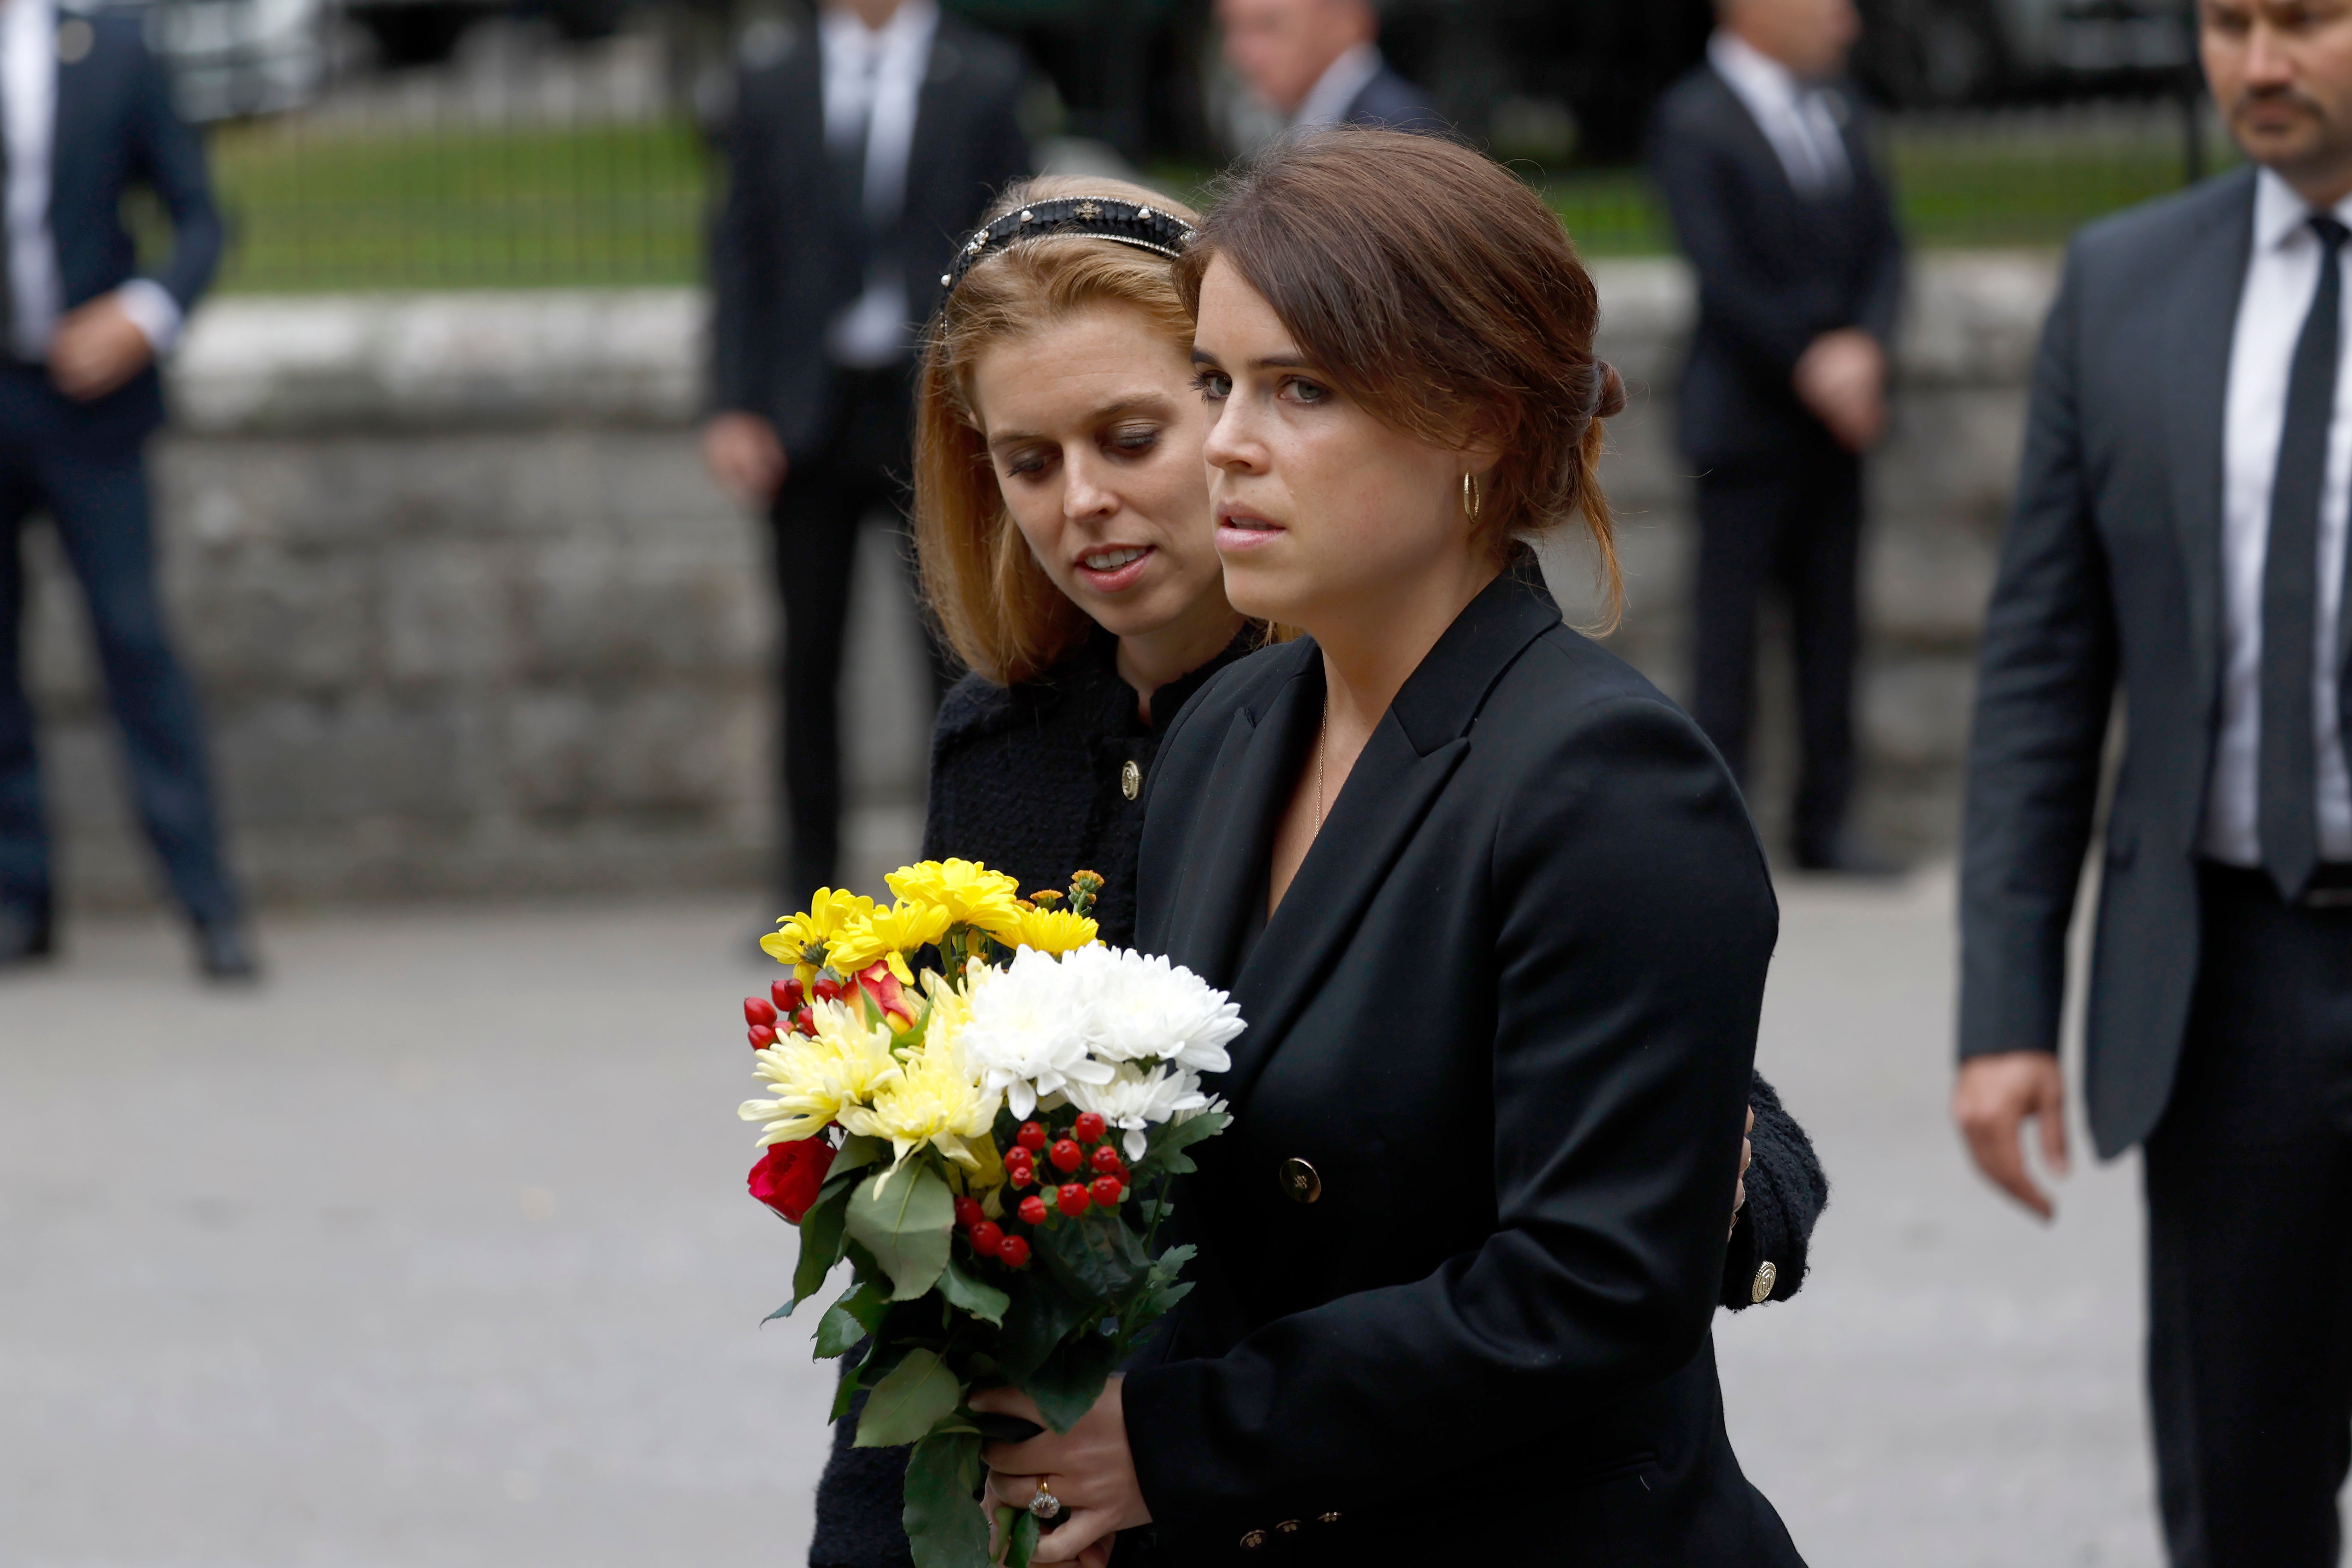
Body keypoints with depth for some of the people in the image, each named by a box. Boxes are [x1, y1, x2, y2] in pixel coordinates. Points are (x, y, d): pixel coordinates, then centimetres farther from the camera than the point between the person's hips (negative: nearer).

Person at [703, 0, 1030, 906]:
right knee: (809, 658, 5)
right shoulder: (771, 90, 9)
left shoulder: (984, 82, 5)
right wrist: (735, 411, -3)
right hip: (810, 411, 2)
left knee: (957, 657, -2)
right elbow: (742, 256, 8)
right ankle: (809, 891, 12)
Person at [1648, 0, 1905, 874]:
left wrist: (1864, 347, -9)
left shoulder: (1837, 114, 13)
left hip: (1834, 412, 6)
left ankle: (1824, 823, 12)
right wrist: (1811, 364, -18)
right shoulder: (1692, 123, -8)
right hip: (1748, 417, -6)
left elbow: (1882, 247, 8)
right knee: (1729, 619, -3)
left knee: (1831, 622, 7)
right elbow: (1724, 275, -16)